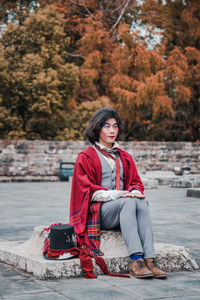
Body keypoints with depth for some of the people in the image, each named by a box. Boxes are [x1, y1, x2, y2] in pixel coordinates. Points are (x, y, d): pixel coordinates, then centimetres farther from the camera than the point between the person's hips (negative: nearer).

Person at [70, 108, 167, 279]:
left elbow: (136, 182, 16)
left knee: (142, 202, -30)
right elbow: (87, 190, -5)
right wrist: (118, 195, -18)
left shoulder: (125, 157, 21)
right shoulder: (86, 157, 4)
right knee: (129, 202, -34)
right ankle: (136, 261, -45)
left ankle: (149, 259, -41)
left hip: (122, 210, 4)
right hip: (98, 210, -4)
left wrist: (135, 191, -11)